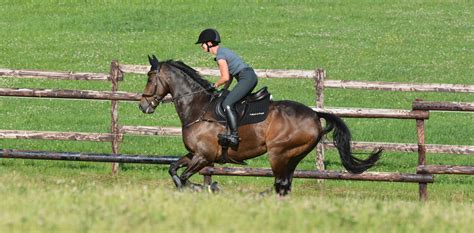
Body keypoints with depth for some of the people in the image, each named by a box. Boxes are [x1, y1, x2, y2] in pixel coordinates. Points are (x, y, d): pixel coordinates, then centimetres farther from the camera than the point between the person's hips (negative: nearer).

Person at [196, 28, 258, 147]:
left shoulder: (220, 55, -12)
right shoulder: (223, 51, 18)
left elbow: (225, 77, -15)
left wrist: (216, 85, 2)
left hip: (246, 78, -11)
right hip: (251, 76, 11)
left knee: (227, 104, -19)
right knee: (230, 102, 20)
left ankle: (234, 135, -26)